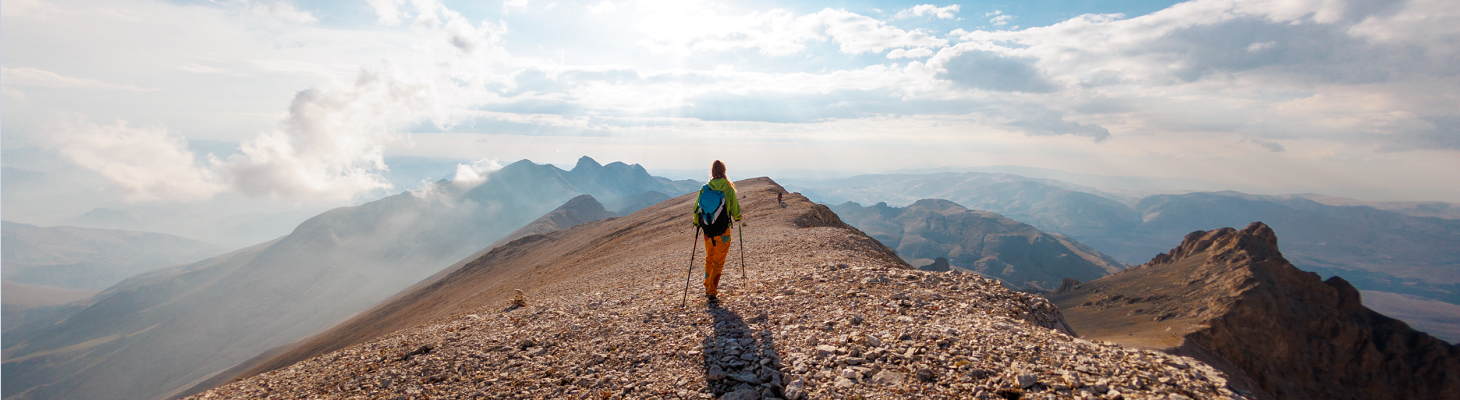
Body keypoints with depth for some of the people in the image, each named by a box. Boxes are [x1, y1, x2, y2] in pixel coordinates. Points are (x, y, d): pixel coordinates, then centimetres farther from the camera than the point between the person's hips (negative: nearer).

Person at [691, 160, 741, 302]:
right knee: (718, 262, 6)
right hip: (723, 231, -3)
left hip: (708, 230, 3)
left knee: (709, 259, 22)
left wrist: (697, 222, 20)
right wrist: (737, 217, 21)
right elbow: (735, 210, -2)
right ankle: (712, 293, 3)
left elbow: (696, 209, 0)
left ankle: (708, 288, 31)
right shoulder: (729, 189, -9)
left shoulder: (705, 189, -4)